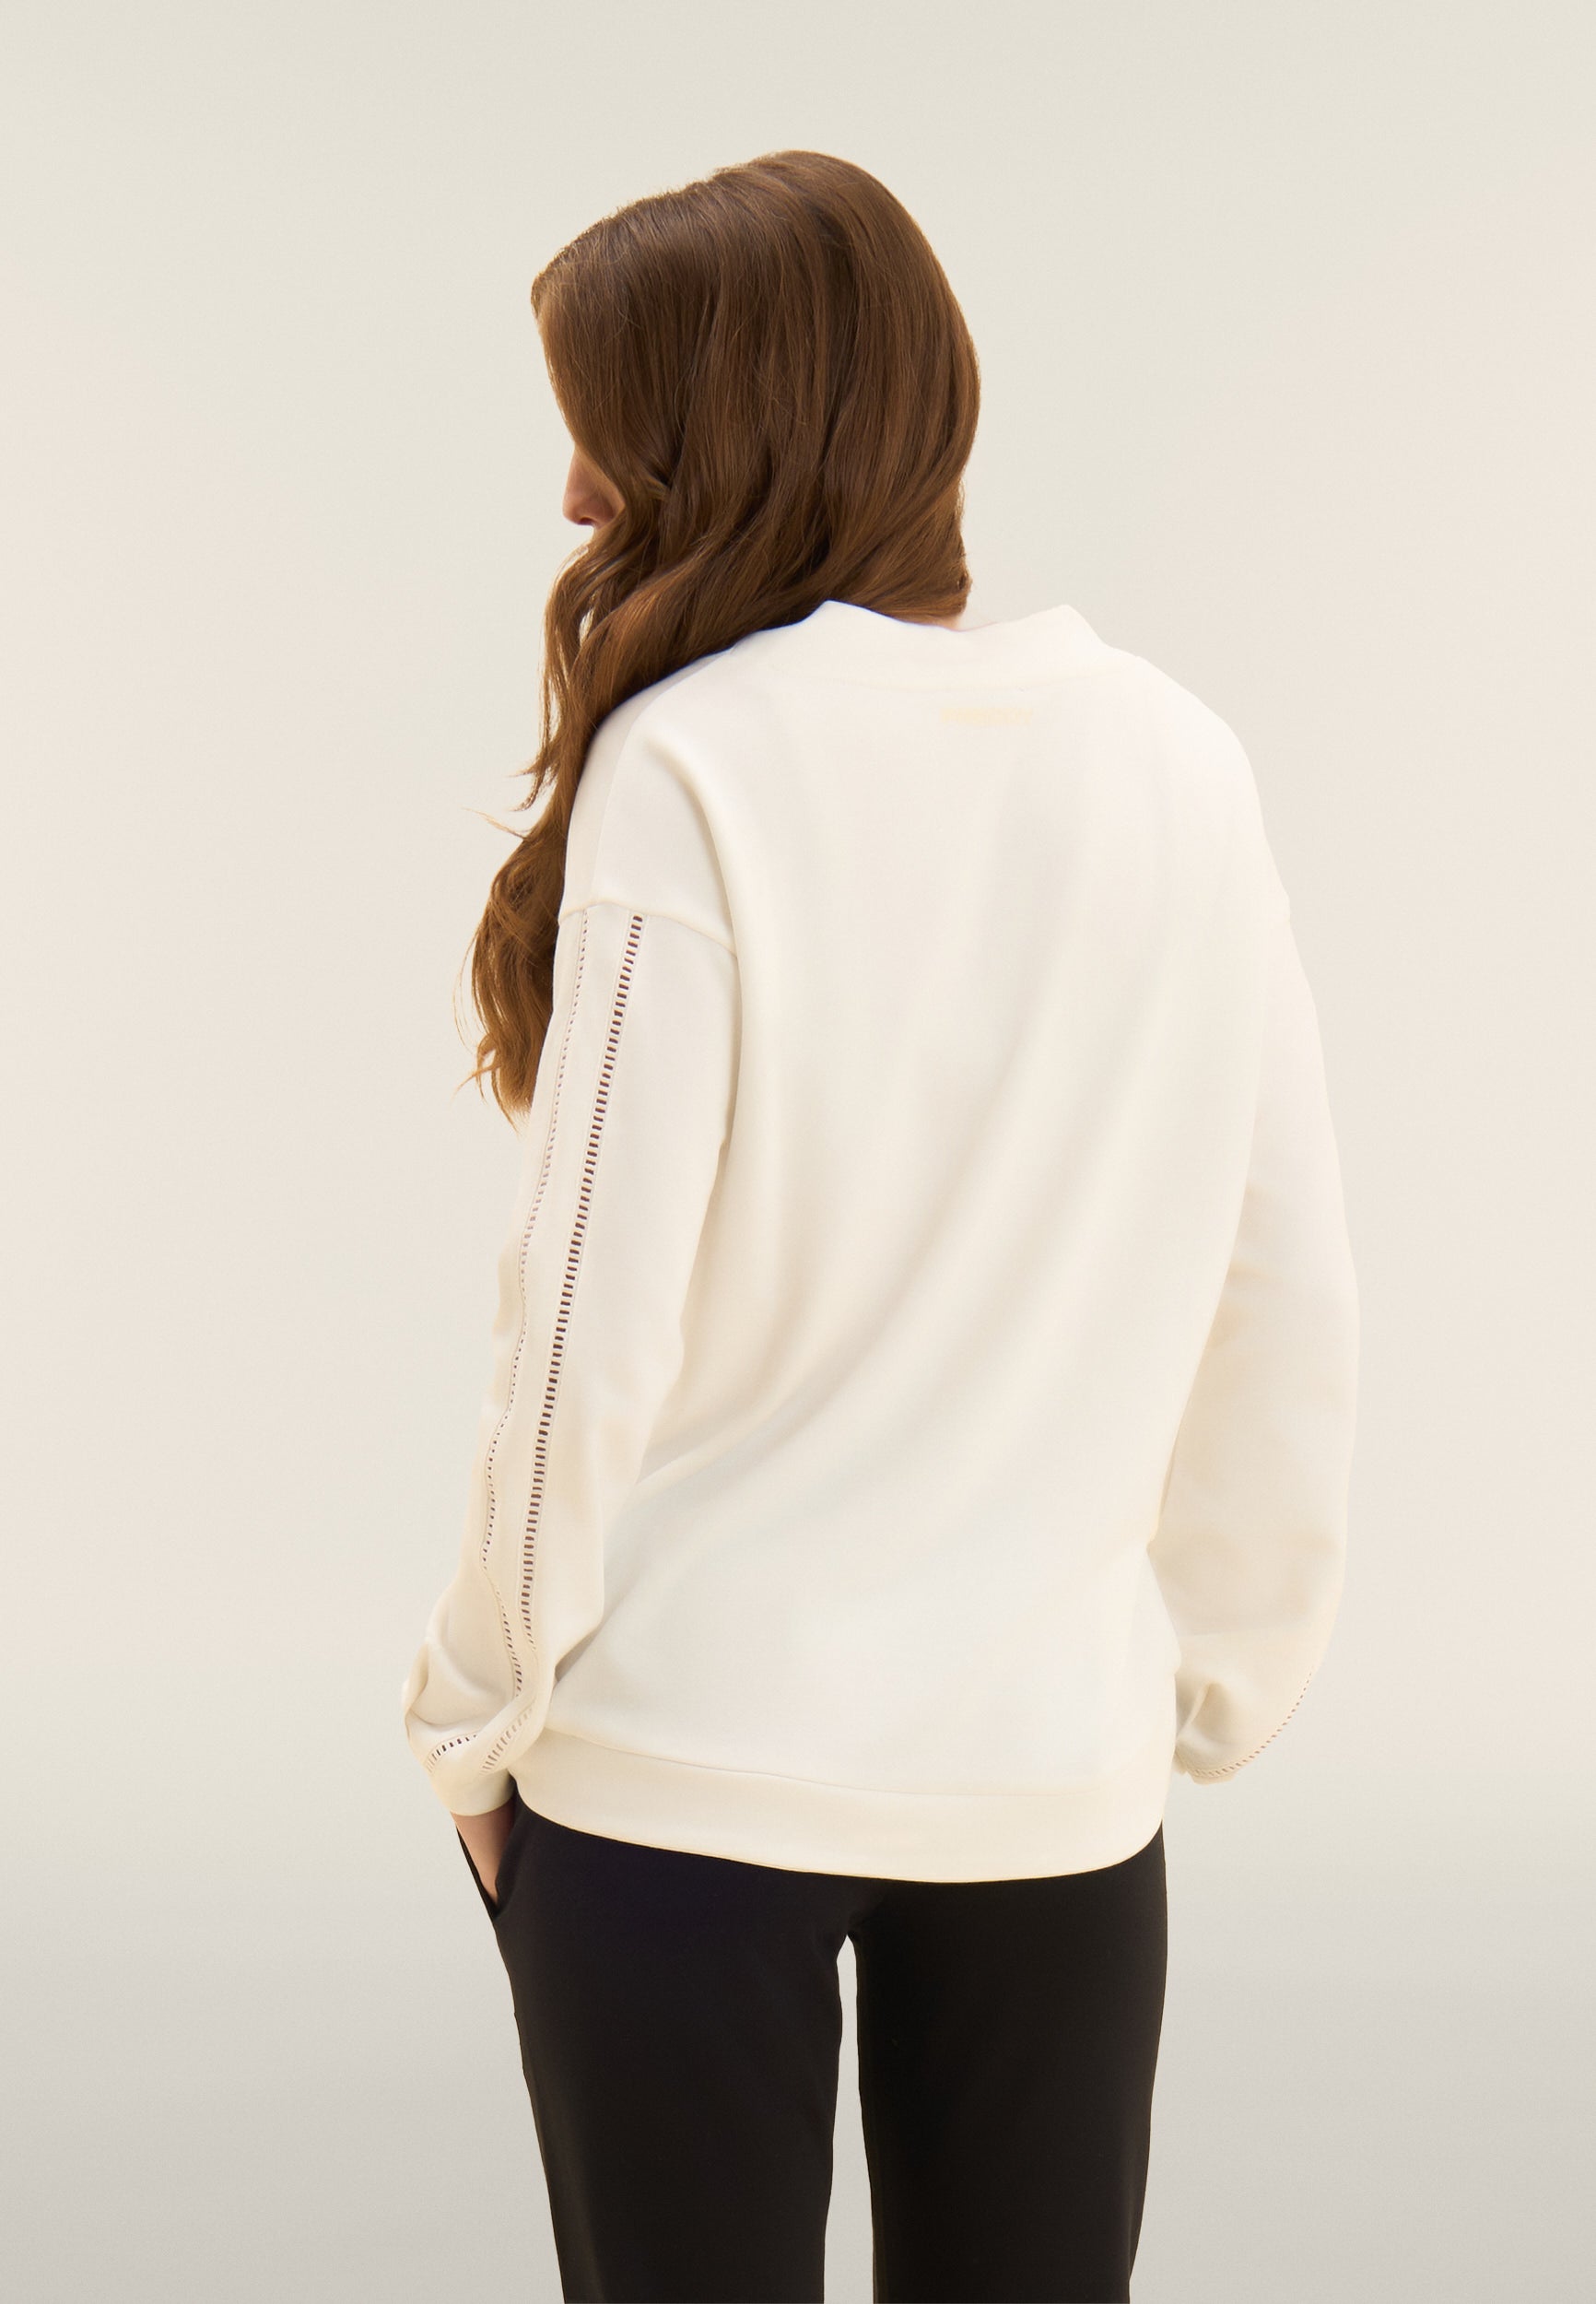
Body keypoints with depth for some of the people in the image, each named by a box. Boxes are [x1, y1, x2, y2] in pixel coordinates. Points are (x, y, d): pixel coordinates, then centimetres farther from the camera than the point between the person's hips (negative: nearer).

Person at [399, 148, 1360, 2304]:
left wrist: (481, 1711, 1)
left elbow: (595, 1317, -12)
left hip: (686, 1760, -4)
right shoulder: (1179, 764, -1)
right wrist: (1226, 1667, 14)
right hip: (1061, 1764, 4)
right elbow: (1289, 1297, 2)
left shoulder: (691, 772, -13)